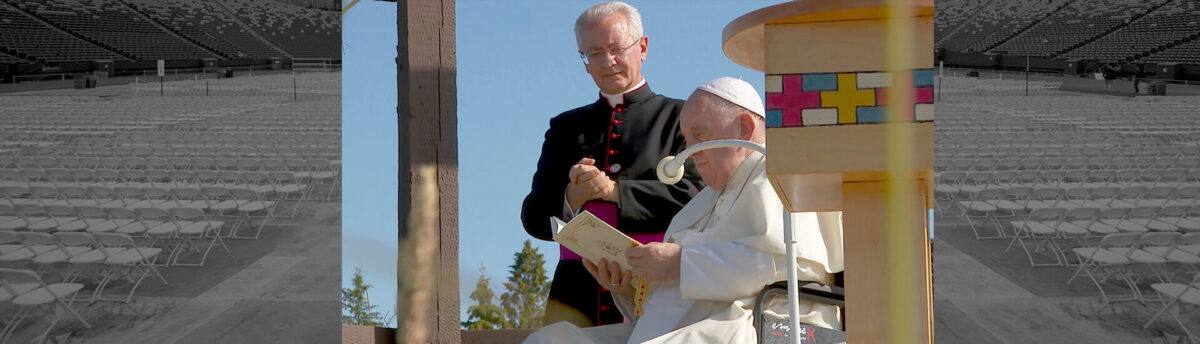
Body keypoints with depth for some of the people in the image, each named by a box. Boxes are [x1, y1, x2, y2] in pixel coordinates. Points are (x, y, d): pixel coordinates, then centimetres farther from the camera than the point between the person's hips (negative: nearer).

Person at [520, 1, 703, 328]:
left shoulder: (680, 117, 13)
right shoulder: (565, 127, 23)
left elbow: (693, 197, -2)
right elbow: (534, 218, 17)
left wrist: (614, 190, -10)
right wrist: (571, 198, -5)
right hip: (577, 292, 3)